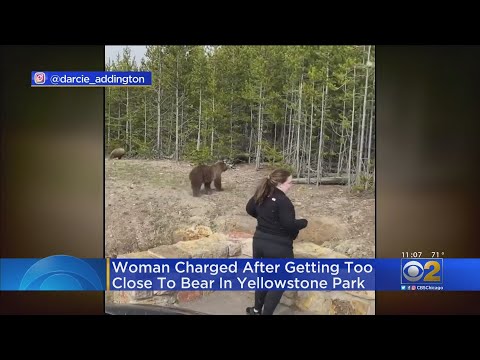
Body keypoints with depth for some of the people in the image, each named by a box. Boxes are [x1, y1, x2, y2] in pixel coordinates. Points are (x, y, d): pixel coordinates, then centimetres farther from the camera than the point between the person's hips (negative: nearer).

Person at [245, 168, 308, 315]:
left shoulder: (261, 195, 2)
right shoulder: (283, 201, -23)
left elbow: (250, 209, 17)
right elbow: (289, 224, -26)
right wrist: (304, 222, -8)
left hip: (259, 241, 8)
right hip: (278, 247, -8)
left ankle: (257, 309, 37)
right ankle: (266, 313, 11)